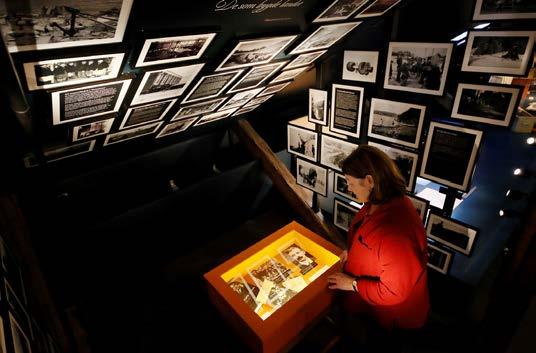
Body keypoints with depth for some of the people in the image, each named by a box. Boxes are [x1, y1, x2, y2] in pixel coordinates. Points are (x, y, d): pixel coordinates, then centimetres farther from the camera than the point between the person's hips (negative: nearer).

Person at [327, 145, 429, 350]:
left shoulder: (396, 231, -39)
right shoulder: (380, 203, -9)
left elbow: (394, 291, -30)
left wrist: (352, 284, -21)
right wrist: (350, 253, -2)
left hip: (389, 316, -7)